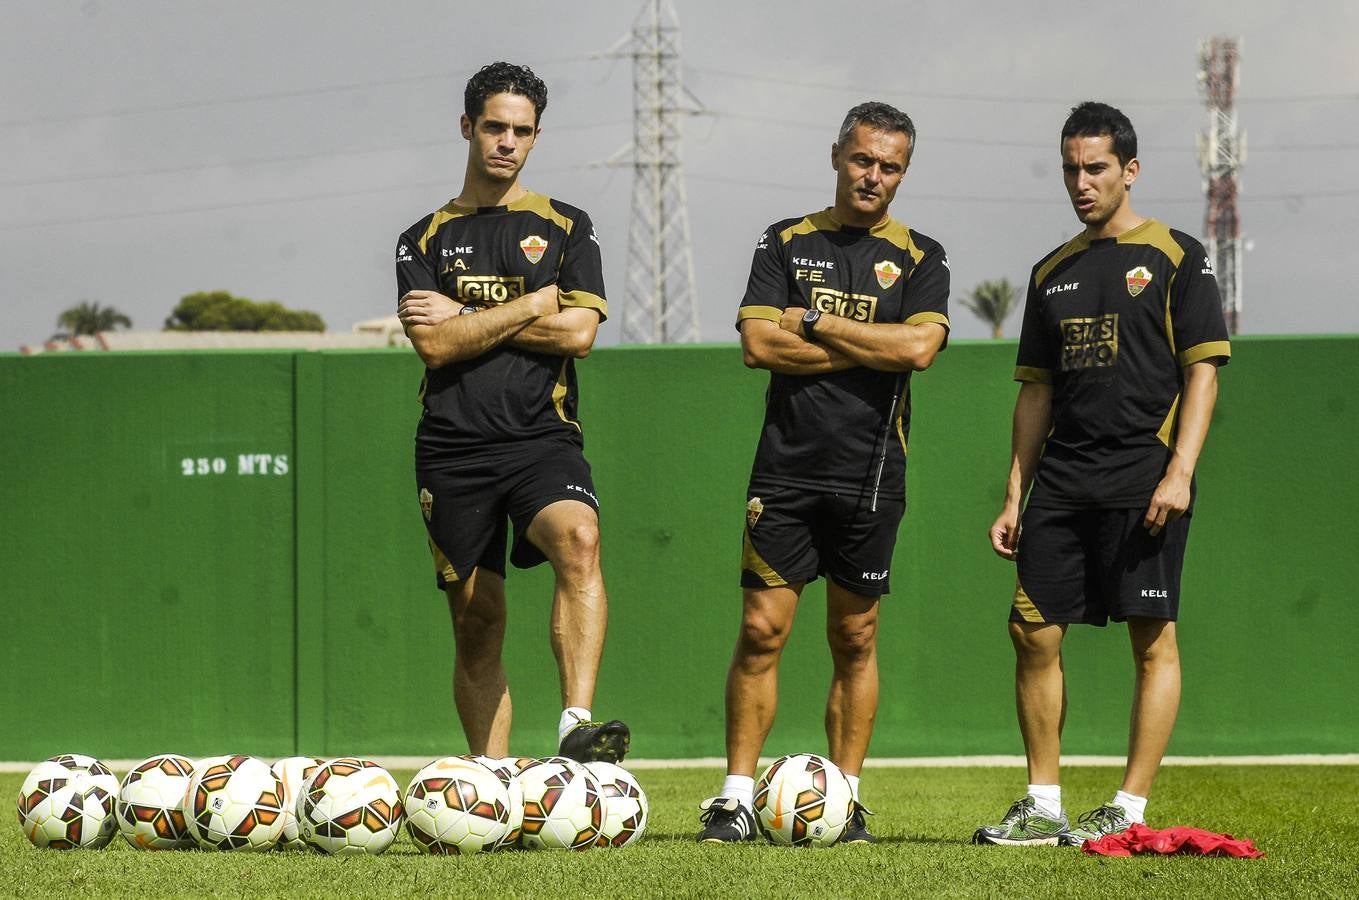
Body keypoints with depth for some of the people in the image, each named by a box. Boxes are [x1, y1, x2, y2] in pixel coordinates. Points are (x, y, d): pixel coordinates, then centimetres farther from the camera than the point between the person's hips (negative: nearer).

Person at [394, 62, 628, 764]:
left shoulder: (566, 230, 12)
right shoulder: (427, 239, 13)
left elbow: (577, 332, -3)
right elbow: (434, 343, -3)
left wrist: (465, 317, -2)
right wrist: (532, 305, -2)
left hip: (542, 437, -2)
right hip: (454, 447, 2)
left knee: (578, 538, -33)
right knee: (476, 622, 2)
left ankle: (577, 724, -43)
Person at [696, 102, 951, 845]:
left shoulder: (919, 259, 7)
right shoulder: (786, 243, 8)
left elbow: (919, 346, -11)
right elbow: (758, 344, -5)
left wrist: (813, 322, -8)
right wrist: (869, 349, -7)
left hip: (870, 474, 0)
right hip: (787, 467, 0)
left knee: (855, 640, 5)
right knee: (762, 628, -5)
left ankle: (845, 800, 10)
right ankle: (736, 798, -3)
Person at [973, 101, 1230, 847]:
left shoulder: (1175, 258, 1)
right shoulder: (1053, 273, 17)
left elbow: (1202, 370, -5)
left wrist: (1180, 472, -15)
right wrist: (1014, 496, 13)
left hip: (1144, 476, -6)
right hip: (1063, 483, 6)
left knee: (1152, 637, -5)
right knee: (1034, 632, 1)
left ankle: (1129, 810, -4)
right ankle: (1043, 807, 8)